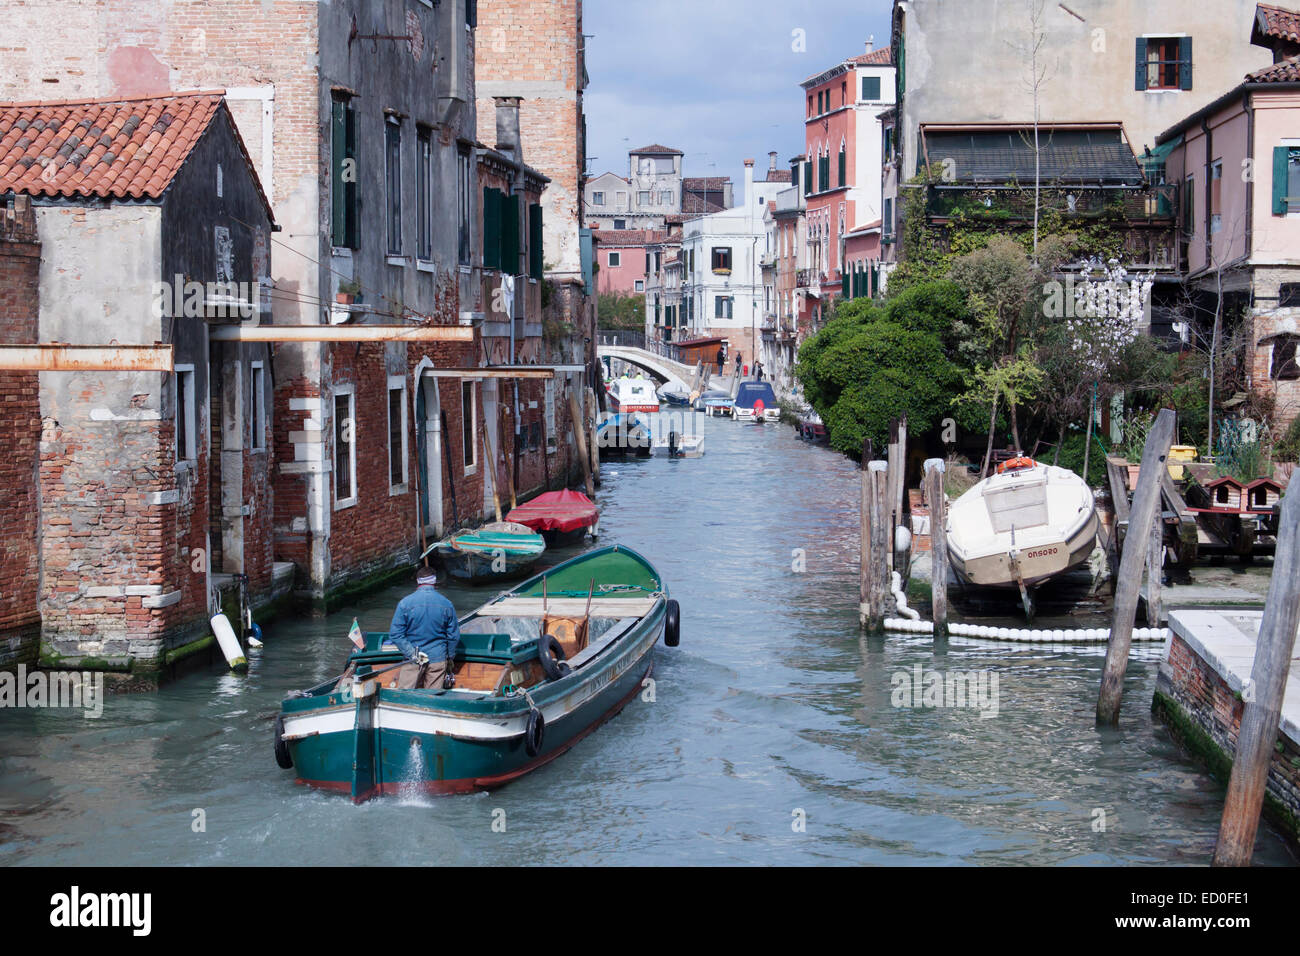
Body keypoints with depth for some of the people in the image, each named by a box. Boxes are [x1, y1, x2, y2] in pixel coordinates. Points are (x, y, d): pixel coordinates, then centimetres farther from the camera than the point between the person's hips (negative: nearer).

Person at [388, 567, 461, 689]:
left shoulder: (405, 603, -8)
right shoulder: (446, 604, -4)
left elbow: (395, 634, -11)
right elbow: (454, 636, 3)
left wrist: (412, 653, -9)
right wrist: (449, 658, 17)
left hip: (413, 661, -2)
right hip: (438, 659, 2)